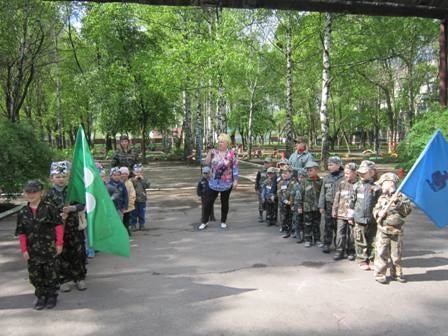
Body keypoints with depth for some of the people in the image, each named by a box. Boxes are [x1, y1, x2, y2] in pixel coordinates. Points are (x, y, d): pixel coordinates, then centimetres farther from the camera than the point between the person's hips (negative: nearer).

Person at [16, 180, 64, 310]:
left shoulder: (49, 208, -9)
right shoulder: (23, 212, 1)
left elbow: (58, 226, -6)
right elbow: (21, 233, 5)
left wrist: (59, 243, -7)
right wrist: (24, 250, 1)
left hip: (50, 249, -3)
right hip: (32, 250, 3)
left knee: (51, 273, 9)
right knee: (35, 275, 10)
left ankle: (52, 295, 26)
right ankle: (40, 296, 28)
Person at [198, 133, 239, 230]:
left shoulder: (231, 154, -6)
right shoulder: (214, 152, 2)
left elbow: (235, 168, -4)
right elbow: (207, 163, -1)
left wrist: (235, 180, -8)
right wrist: (209, 154, -13)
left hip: (226, 183, -2)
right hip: (213, 182, 2)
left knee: (224, 202, 10)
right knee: (209, 202, 4)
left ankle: (223, 221, 24)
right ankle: (204, 221, 14)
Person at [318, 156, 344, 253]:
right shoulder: (326, 178, 8)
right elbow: (322, 192, 9)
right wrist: (321, 206, 4)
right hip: (328, 205, 3)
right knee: (328, 226, 6)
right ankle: (326, 244, 14)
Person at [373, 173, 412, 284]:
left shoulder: (401, 196, 0)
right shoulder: (382, 198, 7)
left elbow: (407, 210, -7)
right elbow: (375, 211, 8)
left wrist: (398, 204, -18)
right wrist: (380, 213, -13)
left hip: (397, 230, -1)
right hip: (383, 230, 1)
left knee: (396, 254, 9)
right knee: (381, 253, -1)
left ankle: (396, 273, 24)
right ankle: (380, 274, 7)